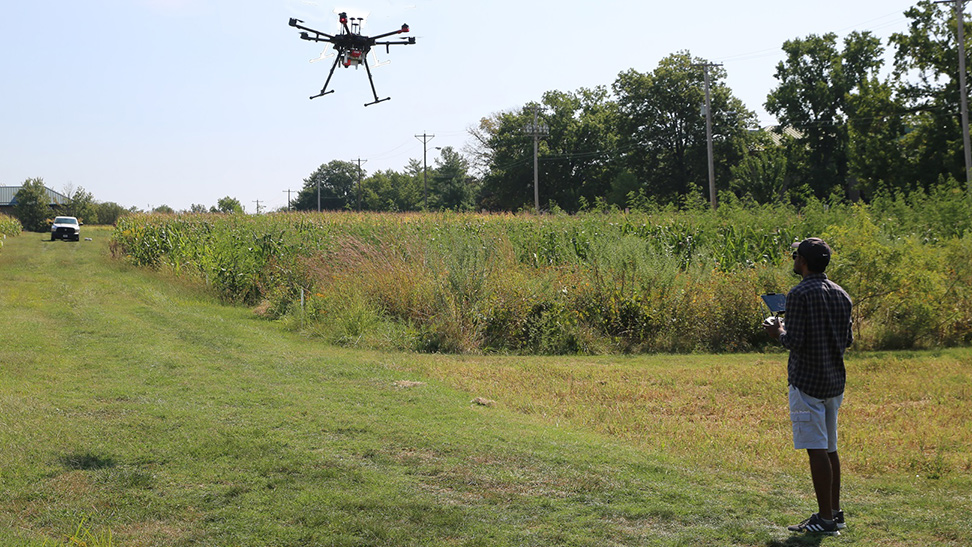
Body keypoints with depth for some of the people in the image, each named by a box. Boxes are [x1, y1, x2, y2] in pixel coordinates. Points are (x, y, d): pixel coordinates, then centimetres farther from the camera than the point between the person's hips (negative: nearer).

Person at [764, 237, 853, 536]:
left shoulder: (800, 294, -14)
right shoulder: (841, 294, 9)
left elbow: (794, 341, -20)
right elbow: (847, 340, 13)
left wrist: (778, 333, 0)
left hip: (807, 382, -8)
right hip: (835, 381, 8)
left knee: (817, 450, -5)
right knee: (829, 449, 15)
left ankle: (826, 519, -2)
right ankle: (835, 513, 21)